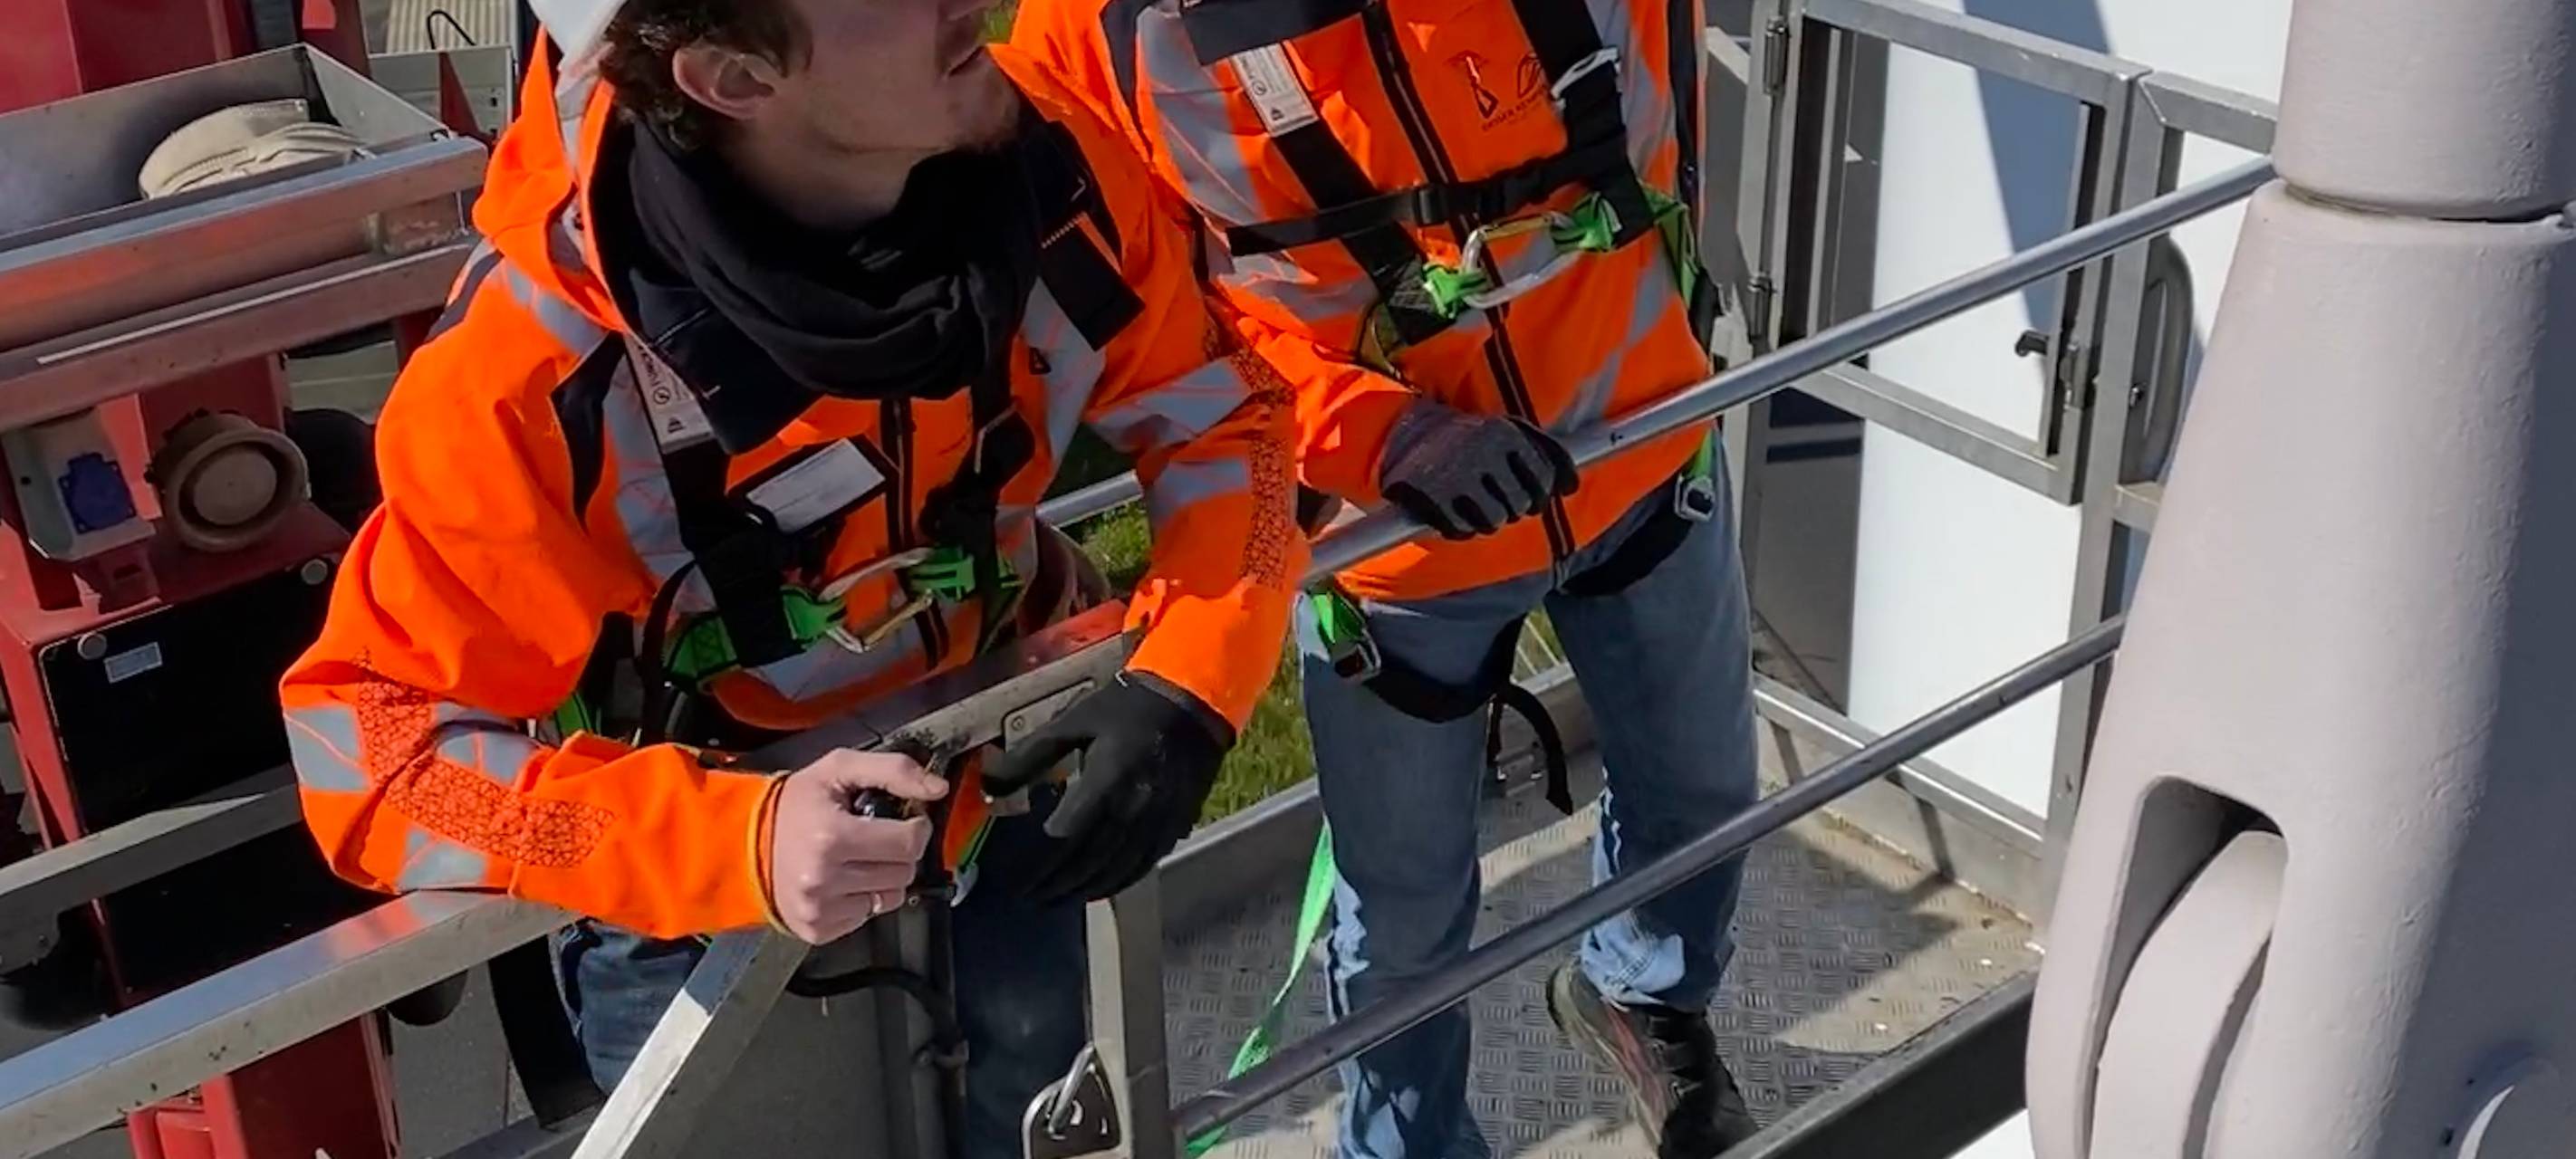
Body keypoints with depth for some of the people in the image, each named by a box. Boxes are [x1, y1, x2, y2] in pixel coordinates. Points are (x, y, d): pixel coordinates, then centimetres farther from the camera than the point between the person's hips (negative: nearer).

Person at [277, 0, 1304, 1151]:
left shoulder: (1041, 160, -24)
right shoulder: (533, 376, -35)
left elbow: (1216, 411, -10)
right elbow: (372, 749, -29)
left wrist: (1187, 689, -27)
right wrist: (732, 843, -43)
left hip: (988, 779, 4)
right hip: (696, 877, -4)